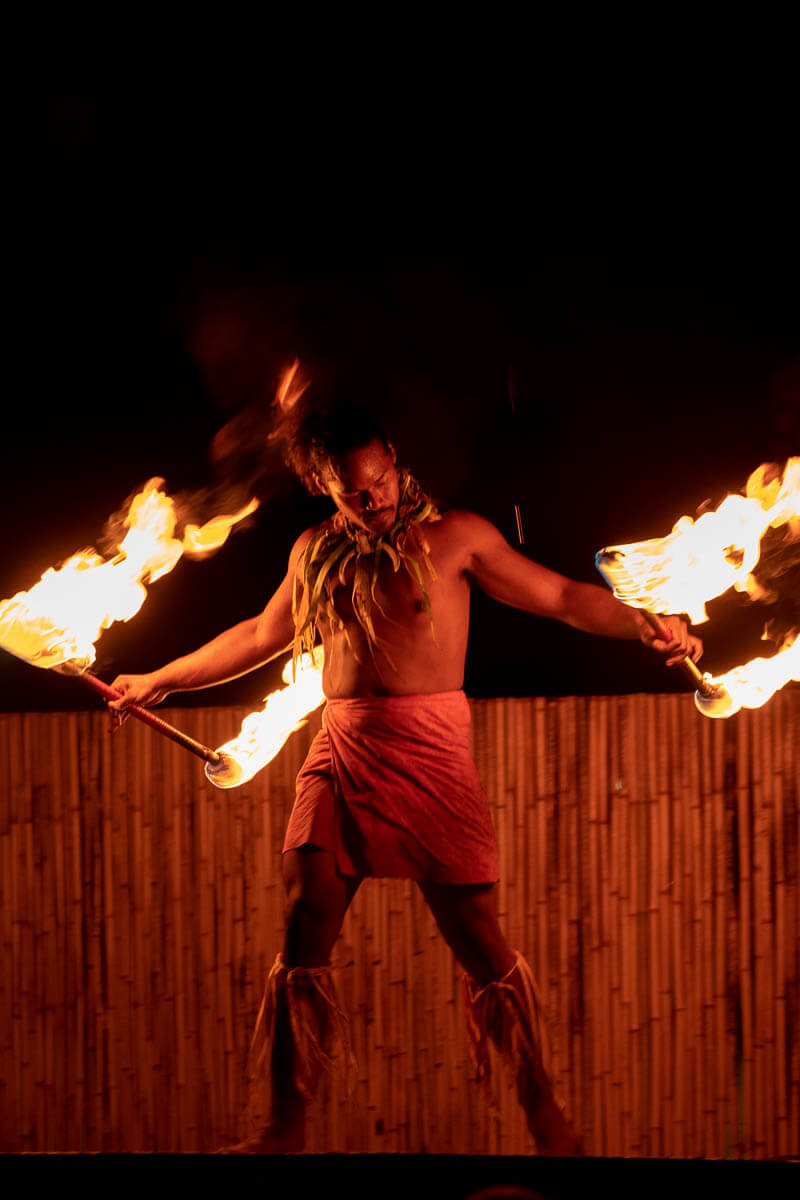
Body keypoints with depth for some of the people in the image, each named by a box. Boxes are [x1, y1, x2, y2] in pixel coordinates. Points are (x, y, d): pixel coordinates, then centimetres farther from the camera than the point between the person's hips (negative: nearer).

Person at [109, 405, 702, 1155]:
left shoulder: (454, 536, 4)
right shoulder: (315, 553, 15)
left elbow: (564, 597, 3)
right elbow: (260, 637, 30)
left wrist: (646, 627, -12)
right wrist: (158, 680, 36)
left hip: (429, 754, -3)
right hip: (340, 754, 4)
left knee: (479, 943, -6)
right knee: (301, 945, -4)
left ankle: (548, 1122, 6)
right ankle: (276, 1134, 1)